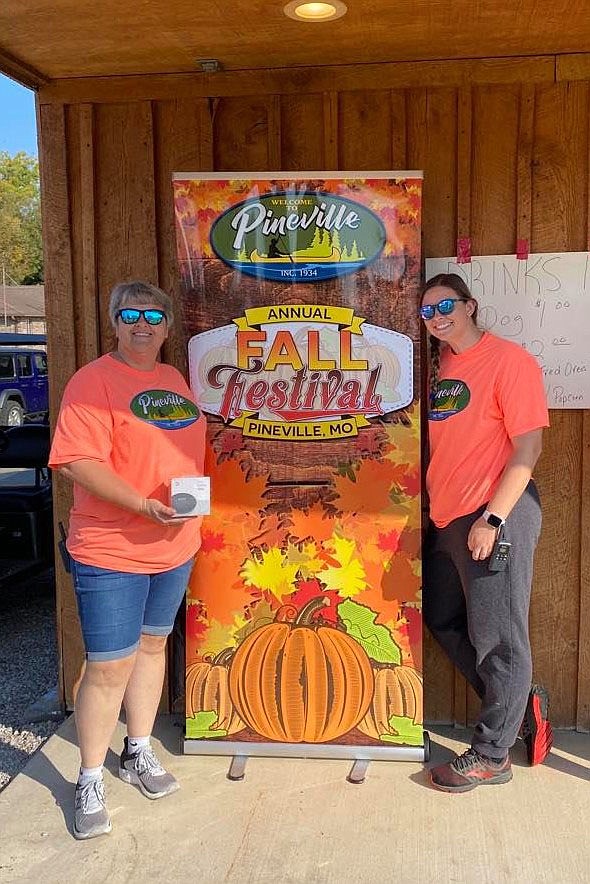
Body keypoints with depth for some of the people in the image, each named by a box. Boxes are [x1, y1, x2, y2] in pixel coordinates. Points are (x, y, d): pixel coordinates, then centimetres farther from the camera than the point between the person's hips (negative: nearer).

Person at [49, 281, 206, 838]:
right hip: (110, 550, -7)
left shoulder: (175, 380, 10)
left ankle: (138, 753, 36)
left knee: (152, 645, 18)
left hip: (175, 545, 7)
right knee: (109, 666, -1)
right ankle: (89, 781, 17)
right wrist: (143, 505, -29)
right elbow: (78, 462, -22)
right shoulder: (94, 380, -12)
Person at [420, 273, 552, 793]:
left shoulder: (508, 360, -10)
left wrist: (492, 518, -20)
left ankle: (490, 756, 16)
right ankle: (521, 702, 35)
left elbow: (529, 447, -15)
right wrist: (432, 506, 12)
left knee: (497, 637, 1)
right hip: (446, 519, 9)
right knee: (445, 622, 18)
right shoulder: (442, 366, 13)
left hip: (495, 518, -9)